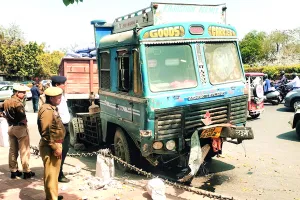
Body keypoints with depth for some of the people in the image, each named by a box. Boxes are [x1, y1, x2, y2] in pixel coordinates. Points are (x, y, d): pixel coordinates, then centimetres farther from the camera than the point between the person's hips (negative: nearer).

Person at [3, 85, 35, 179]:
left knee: (12, 150, 14)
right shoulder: (18, 103, -17)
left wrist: (11, 121, 10)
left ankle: (13, 171, 21)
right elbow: (22, 118, -25)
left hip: (10, 127, 8)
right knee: (24, 150, 0)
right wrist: (25, 122, -8)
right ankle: (26, 172, 5)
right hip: (20, 127, -8)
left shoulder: (6, 102, 9)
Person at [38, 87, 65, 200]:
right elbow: (46, 132, -24)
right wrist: (55, 148, -22)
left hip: (56, 144, 11)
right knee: (51, 173, -3)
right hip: (50, 147, -11)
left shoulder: (52, 108, 13)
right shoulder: (47, 110, -19)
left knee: (54, 172, 20)